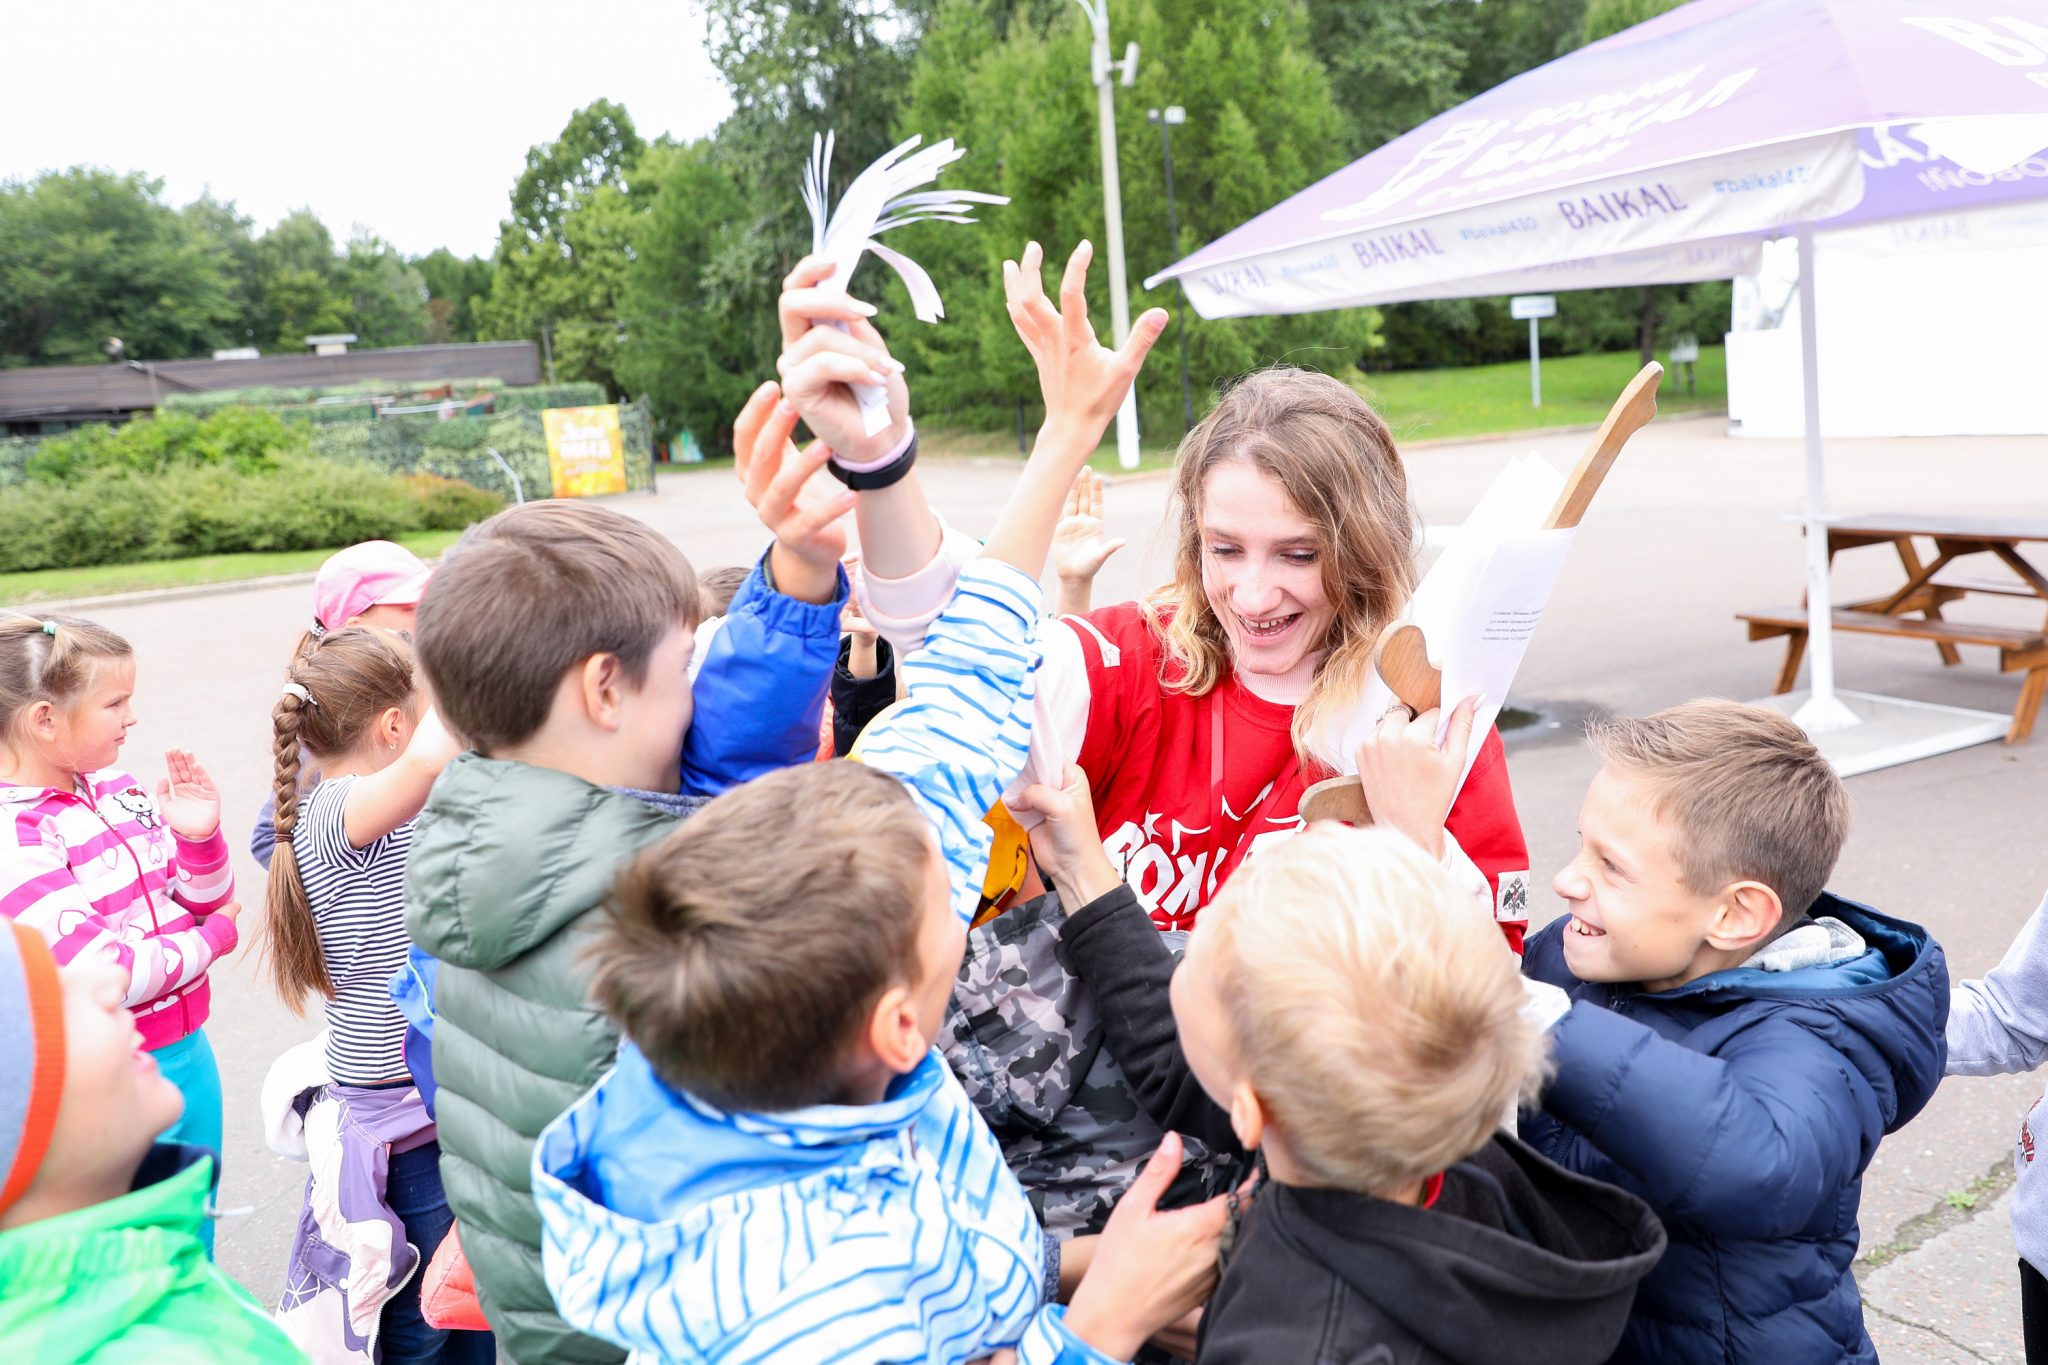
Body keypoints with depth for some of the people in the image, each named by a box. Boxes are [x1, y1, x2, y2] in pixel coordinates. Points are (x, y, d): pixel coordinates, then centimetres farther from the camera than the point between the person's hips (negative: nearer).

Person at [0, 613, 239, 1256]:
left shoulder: (117, 791, 1)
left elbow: (207, 902, 10)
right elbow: (101, 974, -24)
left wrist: (200, 835, -10)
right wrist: (213, 940, -9)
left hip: (187, 1053, 7)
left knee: (193, 1251, 23)